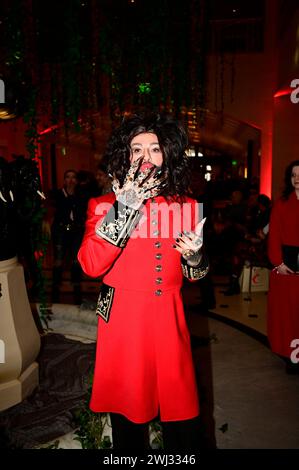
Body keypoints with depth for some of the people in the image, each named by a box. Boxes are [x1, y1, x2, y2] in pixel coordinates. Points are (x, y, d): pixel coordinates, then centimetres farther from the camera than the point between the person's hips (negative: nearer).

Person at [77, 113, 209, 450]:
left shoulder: (185, 205, 5)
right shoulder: (104, 204, -2)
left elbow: (194, 274, 12)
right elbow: (91, 265, -19)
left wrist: (194, 256, -11)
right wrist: (125, 207, -21)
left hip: (168, 320, 2)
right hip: (122, 320, -1)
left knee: (183, 421, 10)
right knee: (127, 412, 14)